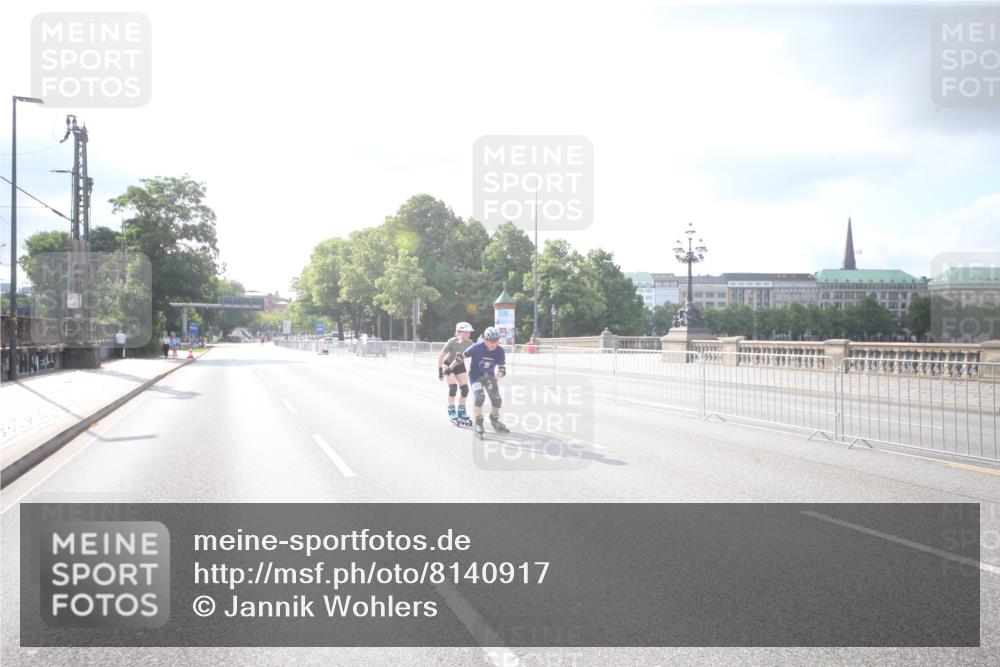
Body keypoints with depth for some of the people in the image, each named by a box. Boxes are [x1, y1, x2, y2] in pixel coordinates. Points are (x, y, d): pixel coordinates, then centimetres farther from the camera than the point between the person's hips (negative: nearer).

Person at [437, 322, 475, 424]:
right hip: (448, 365, -4)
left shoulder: (470, 343, -18)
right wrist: (440, 370, -18)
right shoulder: (452, 342, -27)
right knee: (453, 387, -18)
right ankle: (451, 411, -3)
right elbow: (441, 356, -19)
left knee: (465, 389, -5)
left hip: (460, 366, 4)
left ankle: (461, 411, 12)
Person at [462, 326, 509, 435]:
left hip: (489, 376, 4)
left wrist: (494, 379, -36)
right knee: (480, 396, -24)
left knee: (497, 399, 4)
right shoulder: (477, 348, -26)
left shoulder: (499, 351, -18)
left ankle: (494, 420, 31)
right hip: (475, 376, -4)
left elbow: (502, 368, -19)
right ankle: (478, 422, -6)